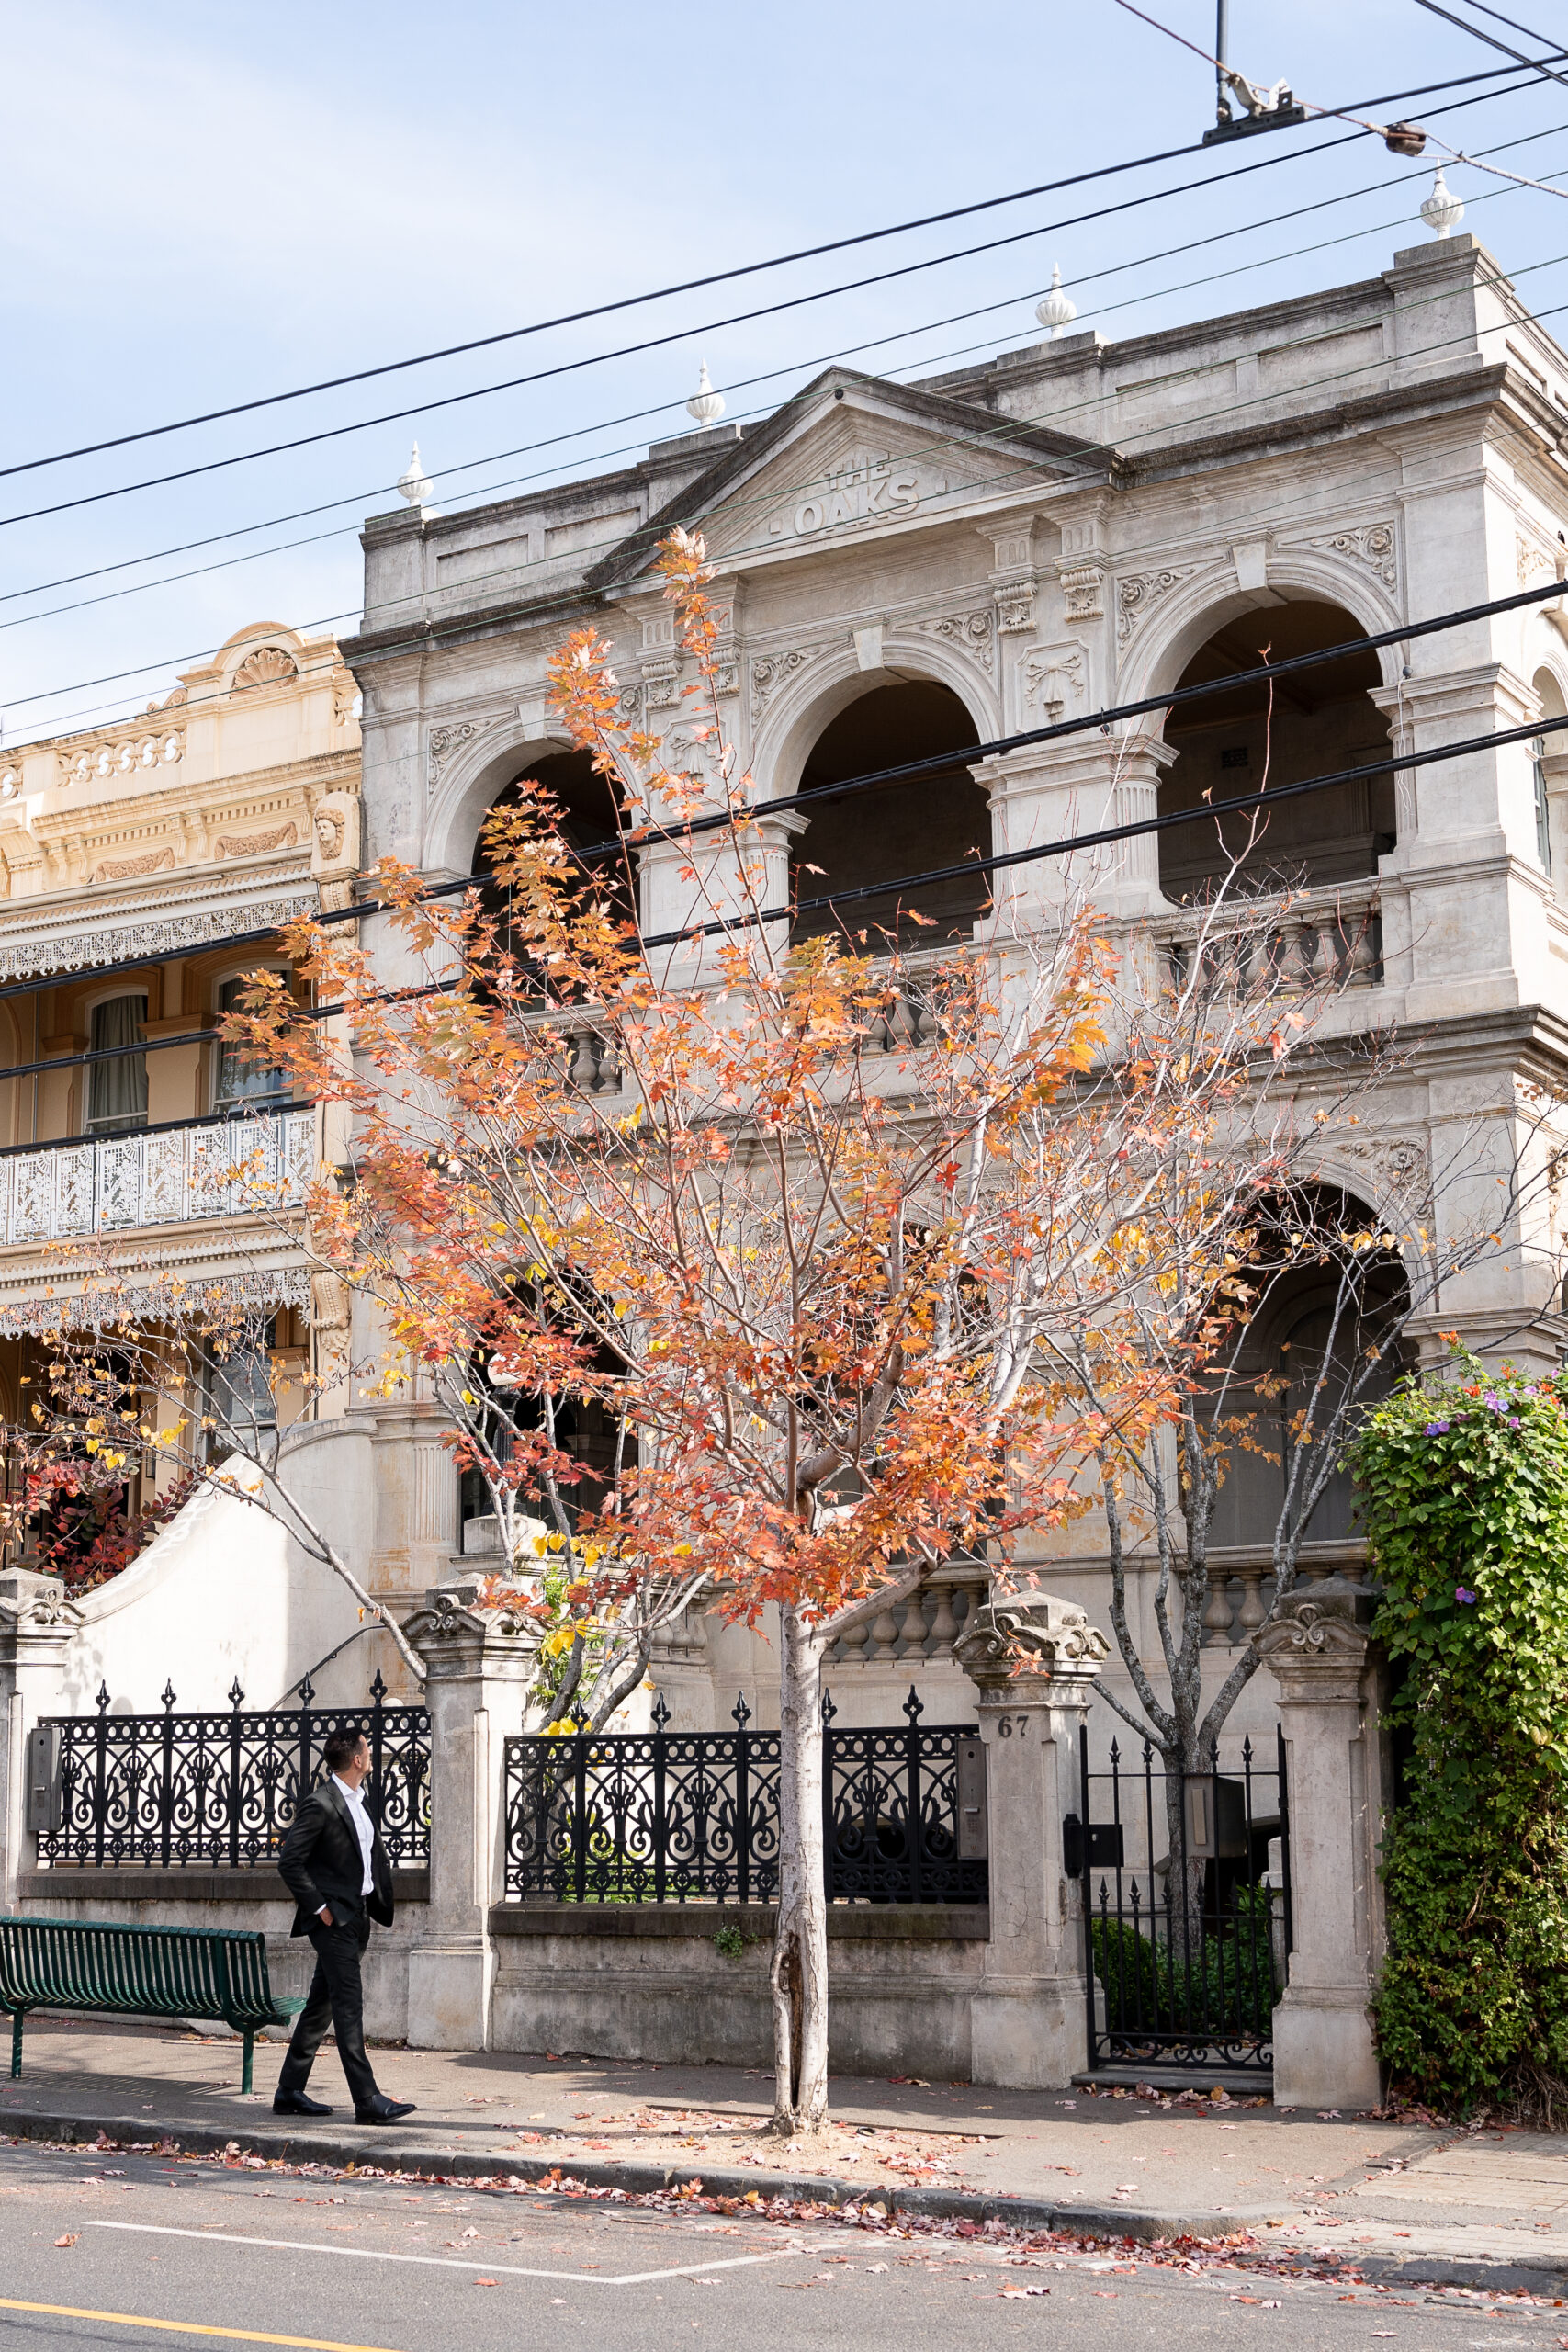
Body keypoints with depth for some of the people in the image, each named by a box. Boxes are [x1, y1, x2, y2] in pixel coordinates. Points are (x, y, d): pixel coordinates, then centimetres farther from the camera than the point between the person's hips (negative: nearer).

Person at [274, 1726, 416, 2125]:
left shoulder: (360, 1800, 13)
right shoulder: (321, 1804, -14)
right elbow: (290, 1861, -16)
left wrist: (383, 1900, 14)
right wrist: (319, 1908, -15)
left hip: (356, 1917, 9)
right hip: (333, 1918, -9)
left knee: (321, 2005, 13)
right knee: (349, 2005, -11)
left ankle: (290, 2092, 20)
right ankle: (367, 2100, -13)